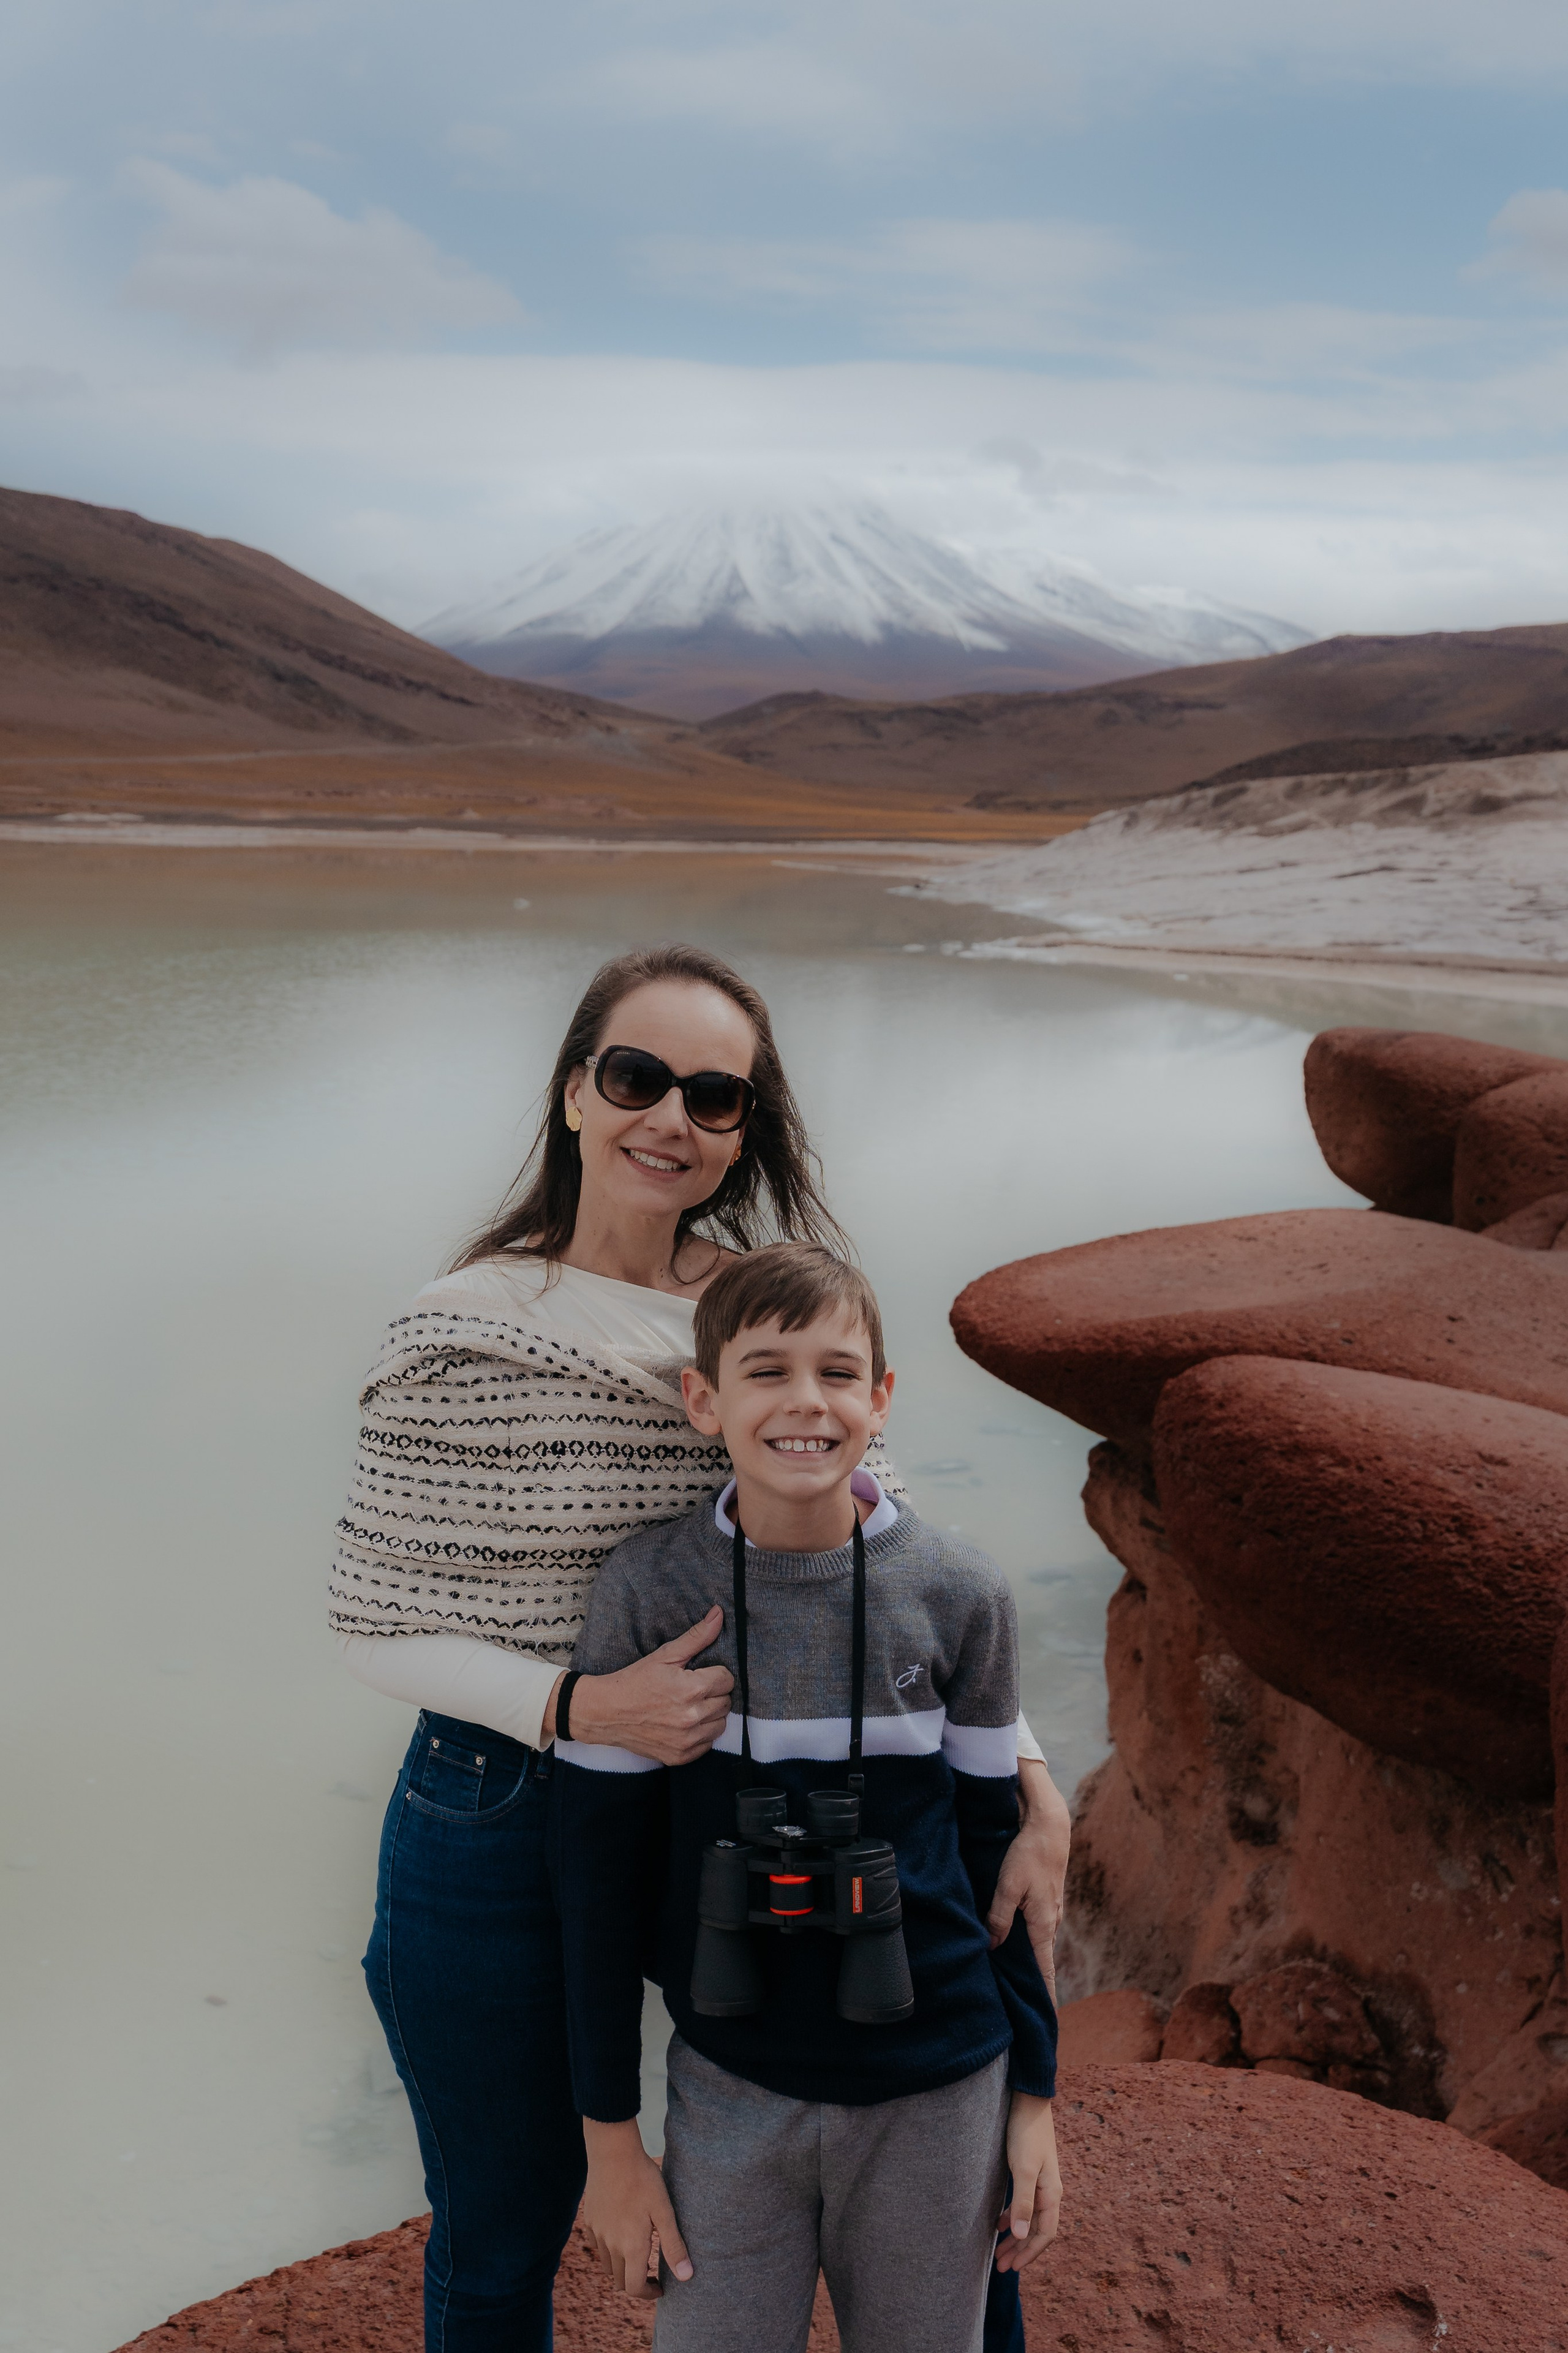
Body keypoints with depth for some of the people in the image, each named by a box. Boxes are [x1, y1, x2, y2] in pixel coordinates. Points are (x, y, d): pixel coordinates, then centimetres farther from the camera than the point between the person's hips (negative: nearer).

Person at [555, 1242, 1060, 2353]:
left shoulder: (960, 1596, -7)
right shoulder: (647, 1592, -10)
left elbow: (993, 1848, 3)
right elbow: (601, 1866, -4)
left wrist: (1035, 2096, 7)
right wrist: (609, 2133, -1)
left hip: (938, 2094, 1)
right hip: (730, 2092, -1)